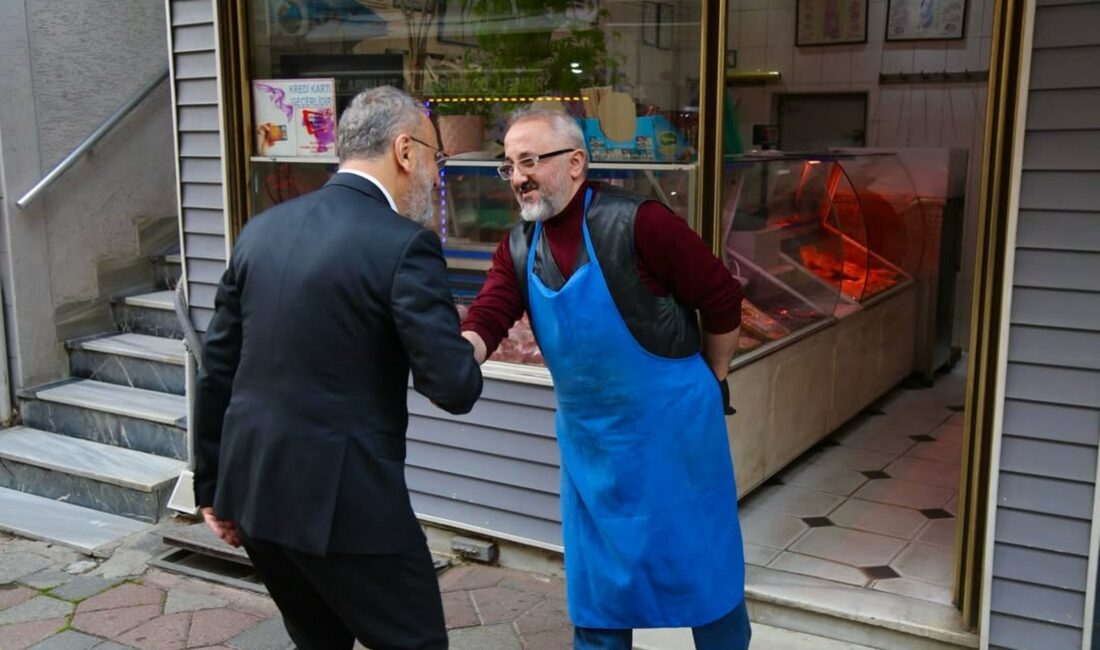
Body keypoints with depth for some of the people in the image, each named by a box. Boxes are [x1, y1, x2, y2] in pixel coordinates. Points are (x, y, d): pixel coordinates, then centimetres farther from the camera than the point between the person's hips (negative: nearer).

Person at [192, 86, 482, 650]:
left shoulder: (263, 228, 6)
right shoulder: (404, 244, -14)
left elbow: (216, 368, 10)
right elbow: (455, 389, -17)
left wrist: (213, 487, 18)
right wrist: (460, 351, 7)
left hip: (253, 490, 8)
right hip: (344, 499, -7)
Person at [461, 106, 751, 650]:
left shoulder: (637, 223, -19)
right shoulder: (518, 249, 0)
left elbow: (722, 298, -12)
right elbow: (485, 321, -13)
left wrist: (710, 384, 0)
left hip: (671, 422, -5)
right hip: (588, 434, 5)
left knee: (701, 562, 11)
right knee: (596, 574, 15)